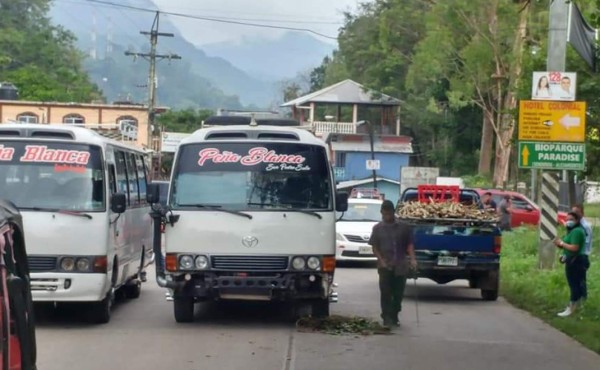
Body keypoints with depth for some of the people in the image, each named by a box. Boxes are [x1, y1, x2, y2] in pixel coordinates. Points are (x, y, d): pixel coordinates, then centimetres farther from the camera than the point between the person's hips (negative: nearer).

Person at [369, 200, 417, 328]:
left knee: (398, 294, 5)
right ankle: (387, 318, -3)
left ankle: (394, 317, 18)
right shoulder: (377, 228, 5)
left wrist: (412, 259, -9)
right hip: (385, 266, -1)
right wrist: (381, 261, -9)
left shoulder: (403, 227, 5)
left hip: (401, 266, 1)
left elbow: (409, 244, 6)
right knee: (386, 293, -5)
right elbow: (374, 248, 5)